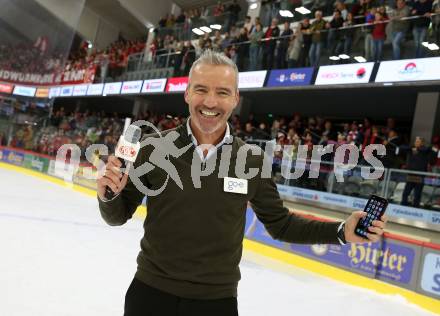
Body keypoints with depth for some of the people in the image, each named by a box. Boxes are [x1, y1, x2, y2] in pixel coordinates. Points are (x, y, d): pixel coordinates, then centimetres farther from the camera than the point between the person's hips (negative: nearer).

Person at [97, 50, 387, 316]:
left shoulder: (253, 159, -8)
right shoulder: (154, 147, -11)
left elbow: (280, 224, 3)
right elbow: (119, 215, -2)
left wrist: (341, 232, -8)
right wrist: (109, 196, -24)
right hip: (151, 292, 0)